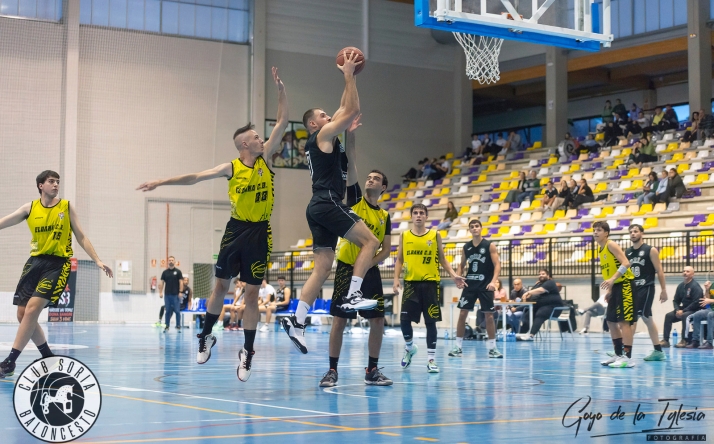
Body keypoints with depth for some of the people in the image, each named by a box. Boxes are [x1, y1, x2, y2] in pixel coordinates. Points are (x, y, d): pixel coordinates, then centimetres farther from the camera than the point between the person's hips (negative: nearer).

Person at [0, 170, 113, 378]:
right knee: (23, 314, 4)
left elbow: (81, 238, 6)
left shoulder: (67, 207, 3)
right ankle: (49, 358, 21)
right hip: (35, 261, 4)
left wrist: (98, 261, -2)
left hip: (57, 263, -4)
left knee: (32, 309, -18)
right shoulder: (30, 208, 6)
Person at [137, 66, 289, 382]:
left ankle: (247, 351, 6)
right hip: (236, 230, 0)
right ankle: (207, 335, 25)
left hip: (260, 233, 0)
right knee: (221, 285, 6)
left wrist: (281, 89, -10)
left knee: (252, 292, 0)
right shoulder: (231, 168, -3)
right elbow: (195, 177, 0)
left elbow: (283, 122, -3)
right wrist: (160, 182, -5)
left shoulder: (265, 158, 1)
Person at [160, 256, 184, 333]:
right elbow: (161, 282, 8)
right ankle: (166, 326, 11)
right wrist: (160, 292, -1)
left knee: (177, 311, -2)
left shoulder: (178, 272, 2)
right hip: (167, 295, 2)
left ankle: (178, 326, 4)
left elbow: (181, 282, -1)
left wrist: (181, 292, -9)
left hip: (175, 295, -2)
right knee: (168, 311, 6)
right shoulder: (165, 272, 8)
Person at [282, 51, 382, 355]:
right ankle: (352, 296, -16)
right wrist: (349, 76, -2)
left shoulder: (321, 139, 24)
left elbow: (345, 110, 34)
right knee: (370, 241, -8)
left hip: (319, 207, 9)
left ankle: (297, 320, -3)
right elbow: (353, 111, -8)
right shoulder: (324, 134, -2)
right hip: (328, 204, -9)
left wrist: (348, 80, 33)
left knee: (323, 267, 4)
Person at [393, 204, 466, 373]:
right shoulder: (404, 236, 7)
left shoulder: (435, 235, 5)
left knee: (431, 321, 0)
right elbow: (399, 260, 10)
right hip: (411, 283, 1)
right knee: (405, 319, -3)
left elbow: (442, 259, 10)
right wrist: (396, 279, -3)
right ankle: (409, 348, 25)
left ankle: (431, 359, 6)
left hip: (430, 283, -1)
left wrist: (453, 275, -2)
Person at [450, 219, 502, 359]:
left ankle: (492, 347, 8)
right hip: (469, 285, 3)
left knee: (489, 315, -1)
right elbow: (462, 265, 16)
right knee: (462, 314, -1)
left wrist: (494, 281, -23)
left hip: (485, 286, -3)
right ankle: (458, 347, 5)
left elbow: (497, 265, -9)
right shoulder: (466, 247, 6)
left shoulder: (490, 246, -5)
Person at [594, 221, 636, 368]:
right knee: (611, 321, 13)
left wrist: (612, 280, -32)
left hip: (625, 285, -10)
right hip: (616, 286, 10)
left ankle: (627, 358, -14)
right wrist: (609, 290, 17)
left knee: (624, 321, -12)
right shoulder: (600, 250, 16)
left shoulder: (611, 245, -12)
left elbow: (625, 263, -24)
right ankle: (618, 354, 21)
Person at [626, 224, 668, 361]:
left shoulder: (651, 250, -6)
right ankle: (658, 352, 20)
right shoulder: (627, 252, 10)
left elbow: (659, 271, -7)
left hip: (646, 288, -7)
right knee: (647, 318, 12)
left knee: (634, 317, -15)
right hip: (633, 289, 7)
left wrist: (663, 290, -11)